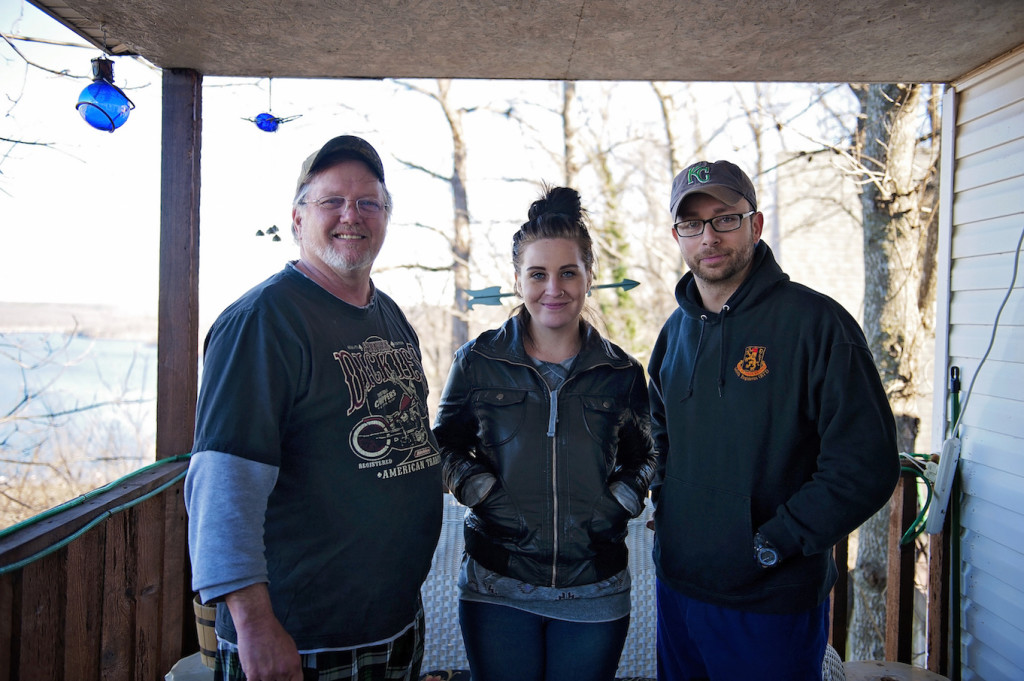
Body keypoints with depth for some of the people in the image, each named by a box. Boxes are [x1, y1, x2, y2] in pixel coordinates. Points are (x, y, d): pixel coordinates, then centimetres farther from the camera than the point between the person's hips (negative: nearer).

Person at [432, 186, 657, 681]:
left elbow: (641, 457, 14)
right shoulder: (478, 362, -2)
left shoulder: (621, 372, 2)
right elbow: (445, 446, 7)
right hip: (497, 590, -1)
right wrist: (482, 492, -9)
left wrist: (619, 502, -4)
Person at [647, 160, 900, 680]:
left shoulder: (815, 322, -15)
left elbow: (866, 465, -18)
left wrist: (771, 544, -17)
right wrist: (664, 501, 7)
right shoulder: (677, 330, 6)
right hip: (677, 585, 6)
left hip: (772, 603, -6)